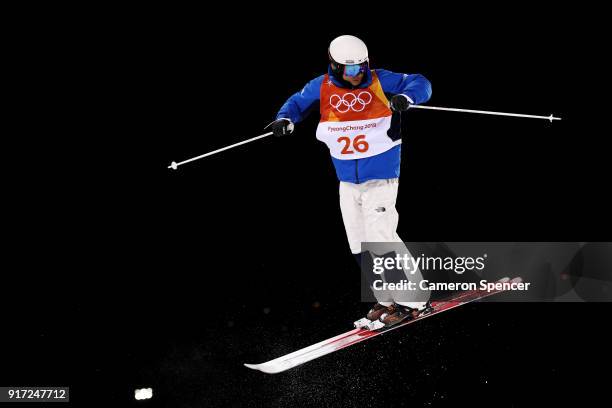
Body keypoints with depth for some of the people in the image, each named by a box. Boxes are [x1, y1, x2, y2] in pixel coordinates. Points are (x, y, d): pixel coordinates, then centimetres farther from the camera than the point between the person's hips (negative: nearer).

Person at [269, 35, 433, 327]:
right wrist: (285, 119, -5)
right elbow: (298, 102, 16)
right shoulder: (322, 87, -1)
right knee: (361, 248, 9)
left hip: (380, 179, -5)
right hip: (347, 182, 5)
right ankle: (388, 299, 23)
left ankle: (413, 301, -4)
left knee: (381, 239, -15)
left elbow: (420, 83, -8)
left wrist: (405, 97, -29)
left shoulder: (380, 81, -10)